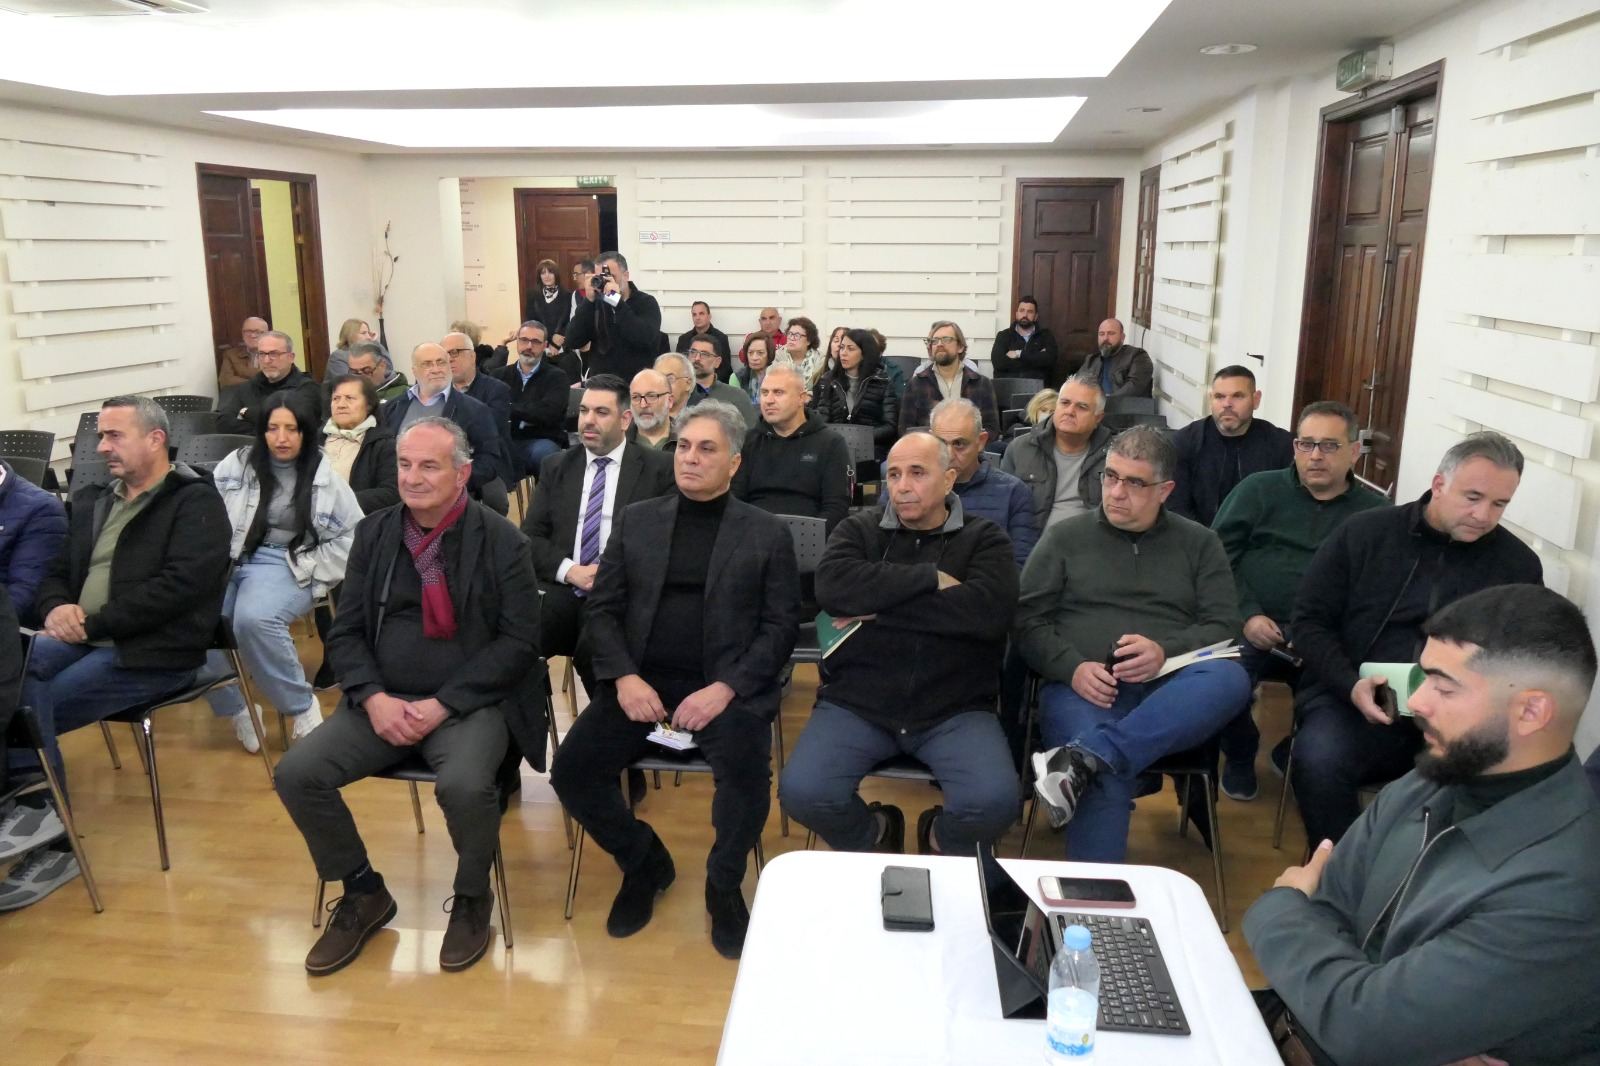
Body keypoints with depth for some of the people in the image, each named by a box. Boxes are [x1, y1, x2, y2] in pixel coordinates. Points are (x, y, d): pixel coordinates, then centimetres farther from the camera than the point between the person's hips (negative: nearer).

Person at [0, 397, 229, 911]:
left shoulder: (195, 502, -3)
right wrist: (57, 608, -5)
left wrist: (93, 623, -16)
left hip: (154, 652, -7)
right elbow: (56, 572, 20)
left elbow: (179, 586, -16)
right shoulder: (91, 501, 22)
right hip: (84, 639, 7)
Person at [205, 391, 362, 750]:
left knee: (253, 619, -35)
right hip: (230, 559, 3)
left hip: (287, 566, -3)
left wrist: (311, 572, -1)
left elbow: (353, 534, 6)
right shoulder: (236, 464, 9)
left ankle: (300, 705, -14)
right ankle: (235, 708, -4)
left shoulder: (324, 476, 3)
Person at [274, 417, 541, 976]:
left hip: (469, 704, -4)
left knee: (465, 785, -32)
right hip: (384, 701, 5)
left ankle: (471, 899, 0)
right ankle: (363, 893, 10)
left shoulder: (501, 541, -6)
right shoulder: (374, 534, 8)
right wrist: (374, 699, -11)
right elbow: (346, 632, 8)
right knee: (296, 772, -14)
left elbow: (519, 641, -9)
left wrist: (441, 705, -16)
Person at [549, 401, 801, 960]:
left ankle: (723, 884, 1)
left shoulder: (768, 533, 5)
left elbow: (781, 626, -2)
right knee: (572, 770, -17)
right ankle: (644, 861, 13)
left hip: (726, 688, -2)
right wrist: (625, 677, -9)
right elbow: (603, 608, 9)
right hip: (640, 683, 3)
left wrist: (724, 688, -16)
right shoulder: (637, 520, 12)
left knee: (747, 773, -30)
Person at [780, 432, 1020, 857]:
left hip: (955, 710, -1)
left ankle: (941, 840, 13)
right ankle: (872, 837, 14)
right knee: (801, 793, -21)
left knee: (995, 803, -25)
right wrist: (932, 578, -14)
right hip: (855, 703, 1)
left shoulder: (984, 539, 5)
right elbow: (832, 587, -13)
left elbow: (990, 611, -16)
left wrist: (876, 609, -13)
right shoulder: (859, 529, 8)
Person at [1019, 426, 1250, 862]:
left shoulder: (1199, 543, 18)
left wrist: (1165, 651, -13)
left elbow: (1225, 625, 9)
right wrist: (1073, 669, -13)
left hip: (1169, 694, 2)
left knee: (1230, 679, -34)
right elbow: (1029, 620, 7)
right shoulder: (1064, 537, 14)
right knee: (1105, 781, -35)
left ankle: (1084, 757, -43)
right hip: (1084, 689, -2)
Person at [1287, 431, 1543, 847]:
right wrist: (1351, 685, -13)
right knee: (1320, 761, -32)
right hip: (1352, 700, -1)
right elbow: (1309, 621, 5)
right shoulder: (1363, 533, 5)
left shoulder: (1519, 564, 10)